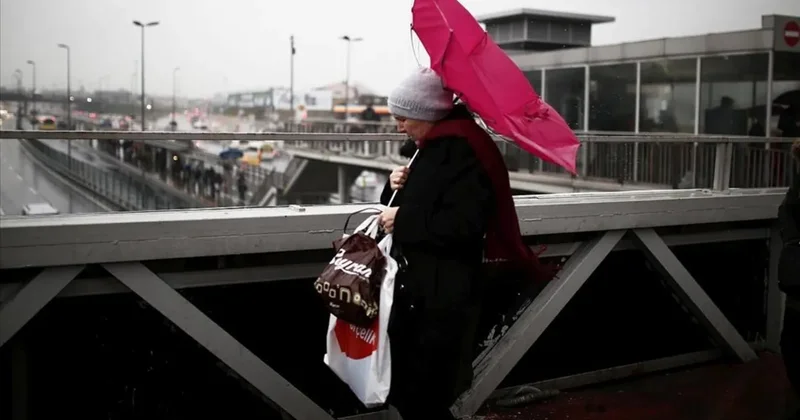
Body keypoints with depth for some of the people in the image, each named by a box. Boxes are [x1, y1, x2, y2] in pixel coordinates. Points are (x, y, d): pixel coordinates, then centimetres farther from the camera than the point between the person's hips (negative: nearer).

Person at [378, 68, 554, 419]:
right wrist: (395, 187, 2)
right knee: (404, 389, 16)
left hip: (443, 295, -10)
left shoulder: (463, 151, -16)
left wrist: (403, 222, -18)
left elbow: (464, 225, -26)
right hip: (414, 287, 10)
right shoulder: (429, 147, 15)